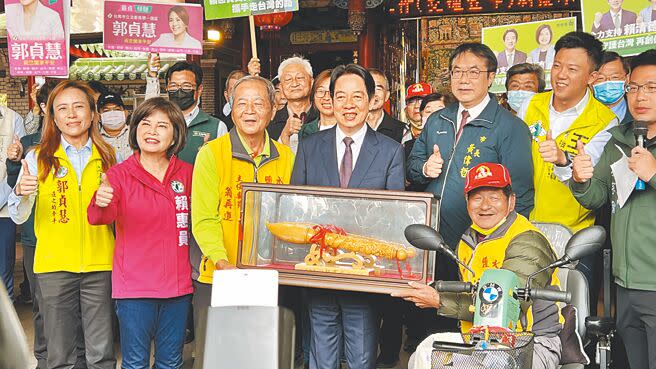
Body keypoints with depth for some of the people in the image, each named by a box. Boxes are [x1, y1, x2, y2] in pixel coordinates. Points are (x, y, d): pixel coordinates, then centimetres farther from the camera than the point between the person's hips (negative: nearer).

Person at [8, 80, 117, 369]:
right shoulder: (38, 158, 3)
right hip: (53, 266, 0)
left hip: (100, 265, 1)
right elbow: (18, 217, -3)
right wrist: (21, 192, -23)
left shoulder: (109, 157, 7)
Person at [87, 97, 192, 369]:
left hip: (178, 284, 3)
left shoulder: (186, 173, 4)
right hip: (134, 284, -2)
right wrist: (101, 203, -41)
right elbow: (99, 217, -21)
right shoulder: (119, 174, -4)